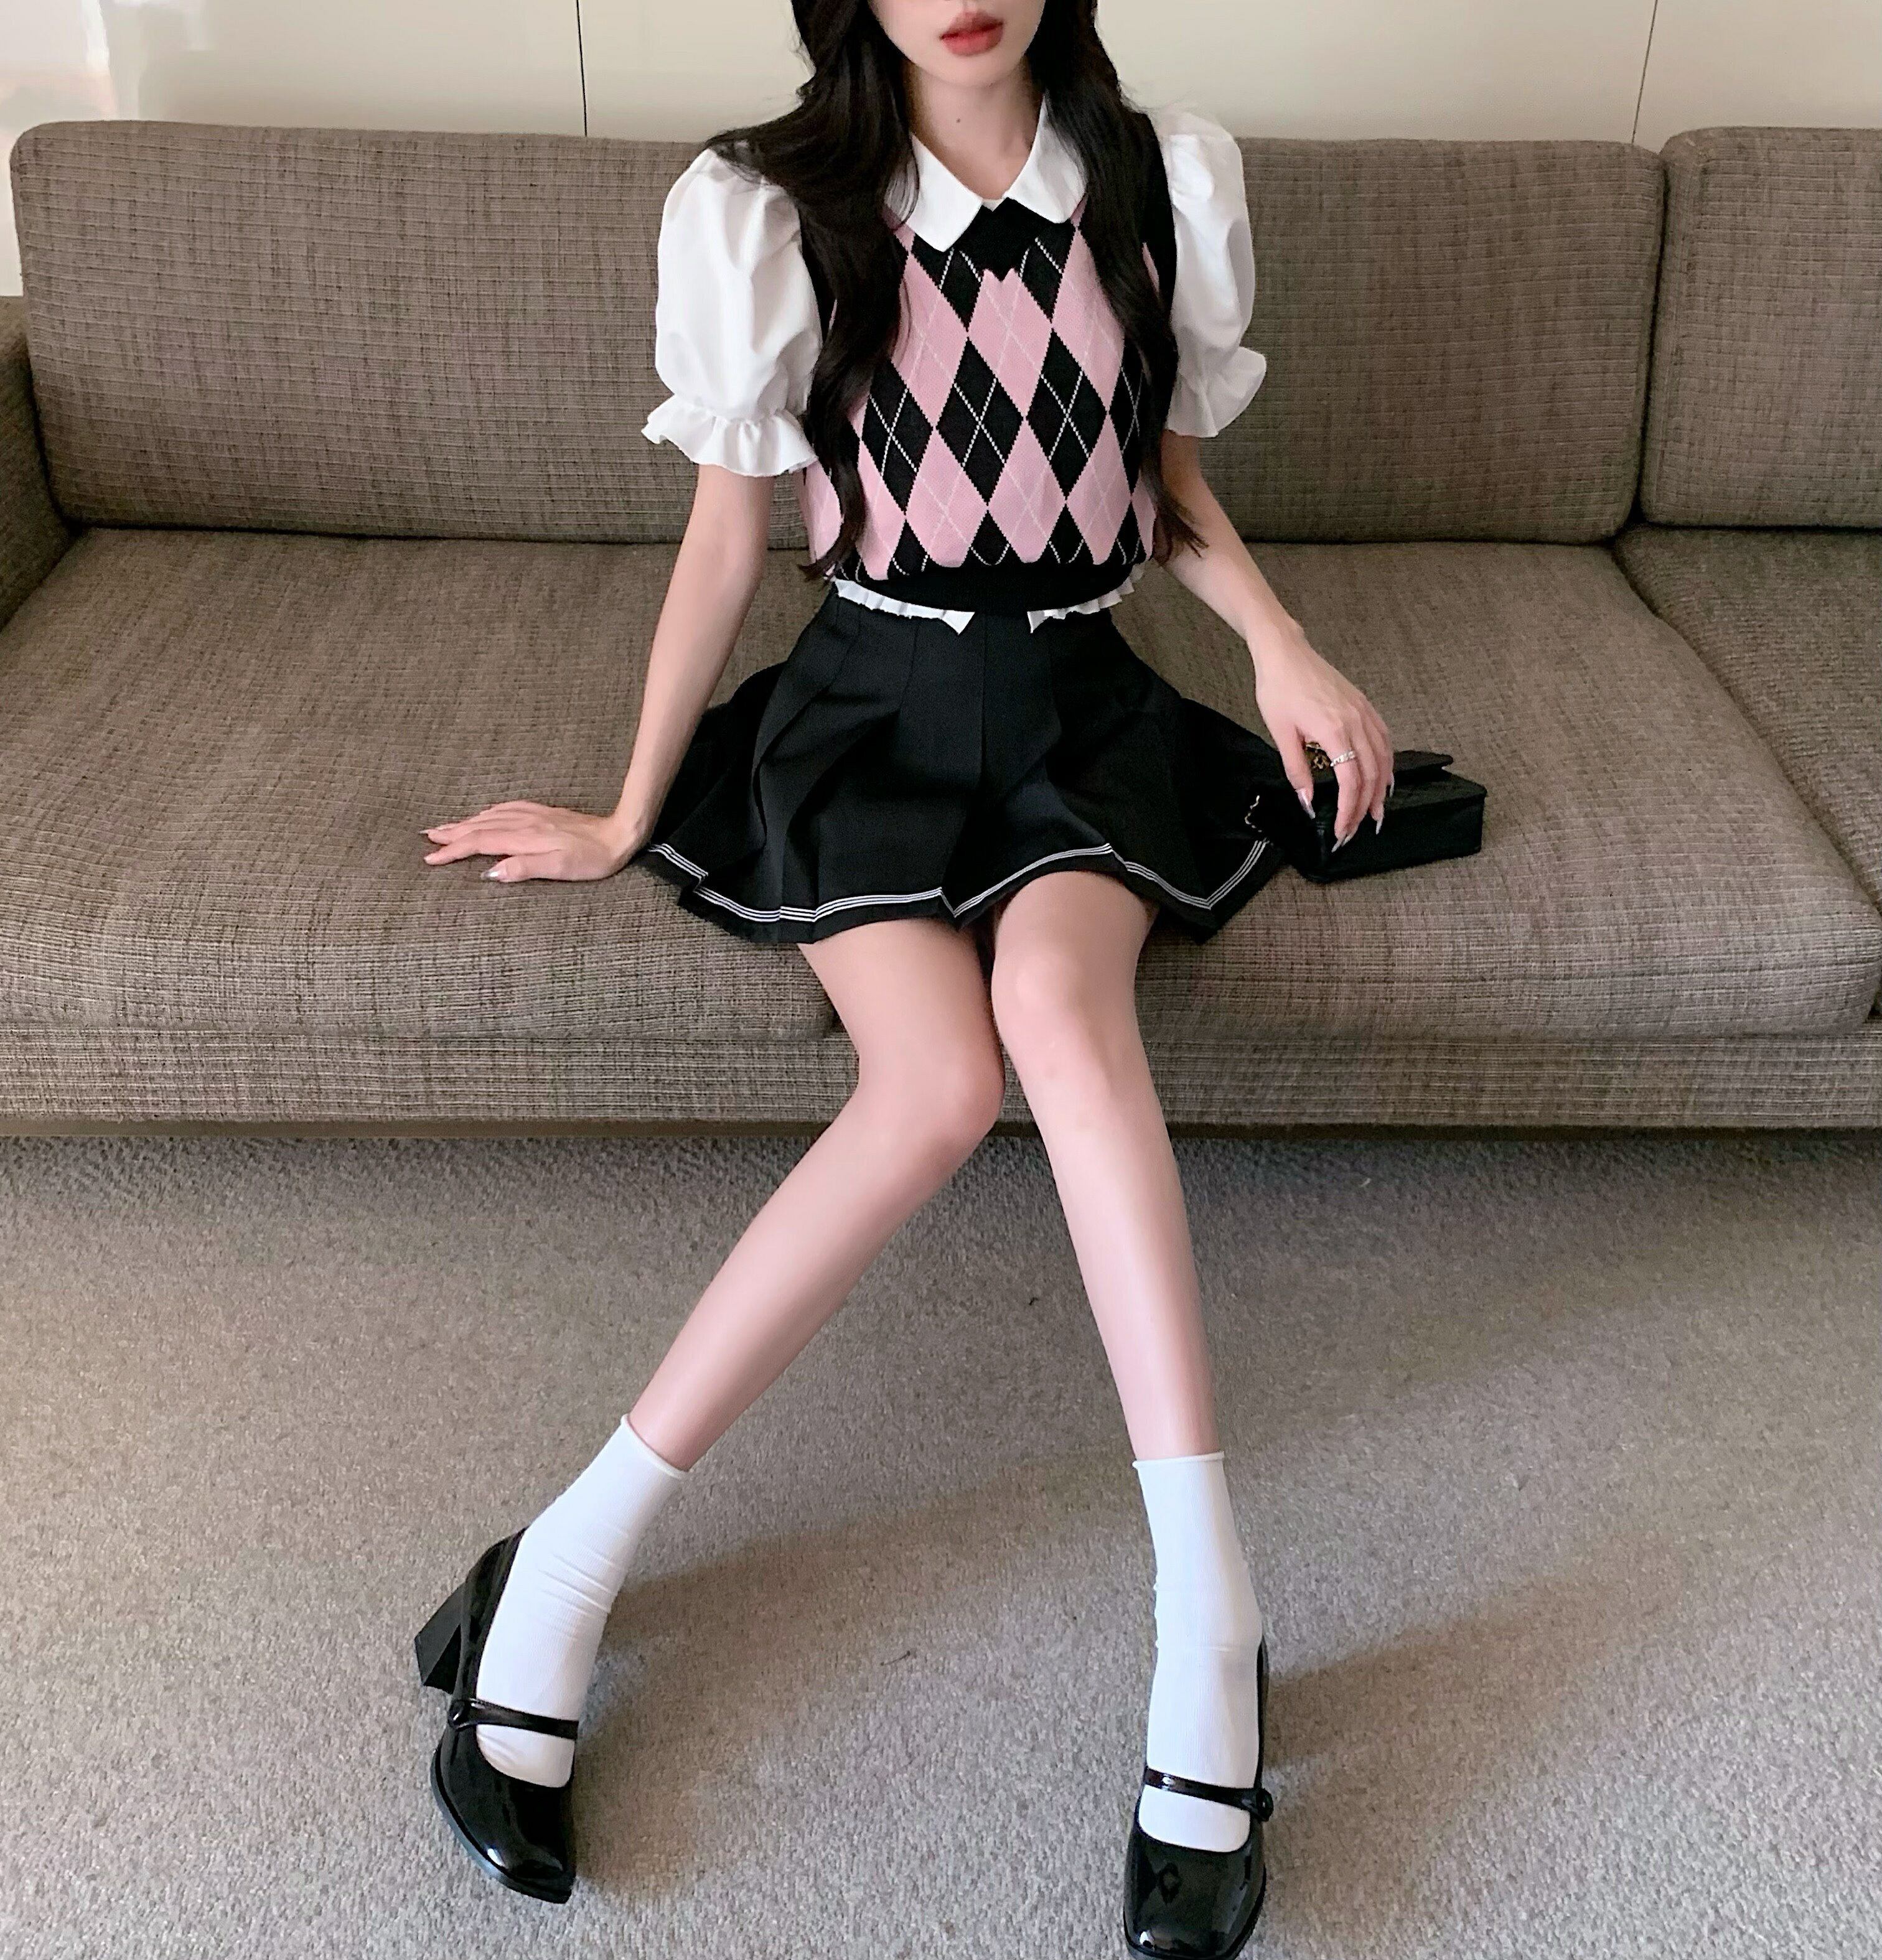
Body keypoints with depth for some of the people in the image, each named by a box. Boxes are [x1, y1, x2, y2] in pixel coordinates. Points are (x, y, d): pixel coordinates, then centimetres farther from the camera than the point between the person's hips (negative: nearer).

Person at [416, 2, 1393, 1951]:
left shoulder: (1170, 180, 3)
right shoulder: (764, 210, -4)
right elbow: (724, 538, 2)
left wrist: (1278, 636, -2)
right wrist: (625, 819, 7)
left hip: (1084, 697, 2)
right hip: (871, 699, -1)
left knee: (1055, 998, -33)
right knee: (939, 1079, -30)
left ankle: (1204, 1625, -29)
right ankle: (566, 1570, -20)